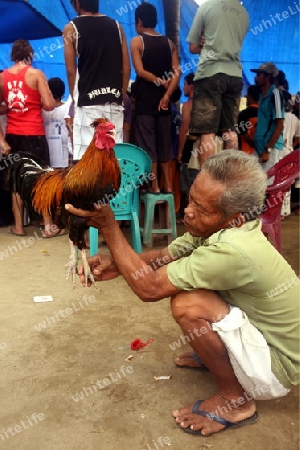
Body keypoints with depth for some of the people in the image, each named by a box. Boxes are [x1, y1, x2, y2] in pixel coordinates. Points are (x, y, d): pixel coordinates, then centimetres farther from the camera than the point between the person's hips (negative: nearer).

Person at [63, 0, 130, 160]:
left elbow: (71, 70, 0)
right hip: (114, 101, 4)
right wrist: (120, 95, 16)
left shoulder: (71, 28, 3)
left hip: (88, 101, -4)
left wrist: (75, 97, 10)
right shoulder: (116, 26, 12)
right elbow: (126, 68, 9)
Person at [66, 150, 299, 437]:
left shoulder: (233, 251, -37)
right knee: (180, 278, 4)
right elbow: (166, 255, 0)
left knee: (188, 304, -29)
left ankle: (234, 399, -5)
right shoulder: (218, 228, -10)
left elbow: (149, 288, -30)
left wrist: (108, 226, -25)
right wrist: (117, 264, -17)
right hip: (263, 335, 8)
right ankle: (215, 357, 20)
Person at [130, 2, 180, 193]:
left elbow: (140, 71, -13)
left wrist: (159, 82, -3)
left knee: (147, 143, 0)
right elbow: (177, 72, -1)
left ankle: (155, 185, 0)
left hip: (145, 99, -4)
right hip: (163, 98, 5)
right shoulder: (169, 43, 10)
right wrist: (167, 94, -8)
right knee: (164, 142, 10)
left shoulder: (137, 41, -2)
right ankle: (167, 184, 12)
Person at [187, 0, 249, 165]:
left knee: (207, 131, -8)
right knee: (230, 130, 7)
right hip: (235, 75, 5)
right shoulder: (244, 13, 17)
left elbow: (193, 47, 7)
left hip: (211, 72, -5)